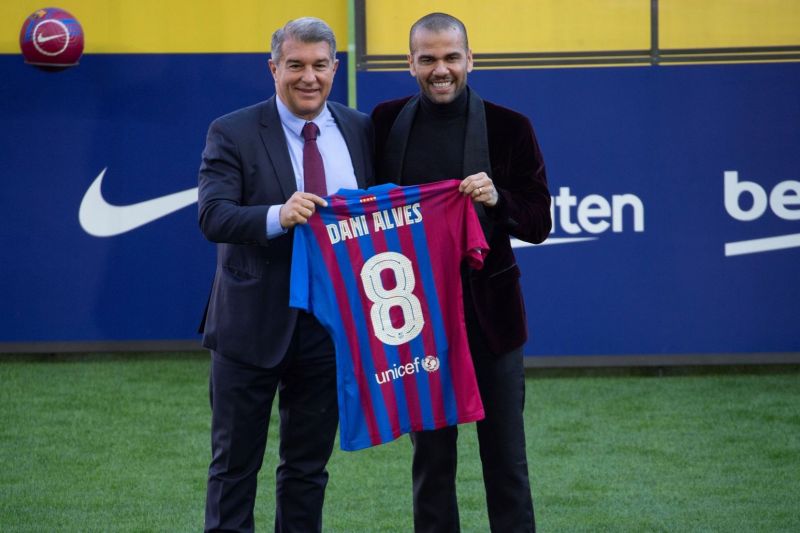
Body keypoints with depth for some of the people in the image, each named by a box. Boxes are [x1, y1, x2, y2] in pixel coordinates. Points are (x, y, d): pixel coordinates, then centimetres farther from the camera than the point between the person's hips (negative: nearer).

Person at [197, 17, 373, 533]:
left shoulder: (360, 131, 6)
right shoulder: (233, 134, -6)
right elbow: (213, 216, -18)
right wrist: (278, 216, -36)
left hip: (331, 322, 3)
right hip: (252, 323, -3)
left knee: (309, 465, 12)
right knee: (235, 463, 5)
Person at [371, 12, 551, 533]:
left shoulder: (509, 128, -3)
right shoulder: (386, 123, 2)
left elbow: (539, 222, -3)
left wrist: (497, 199, -21)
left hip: (489, 313, -1)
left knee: (506, 456, 4)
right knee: (431, 456, 9)